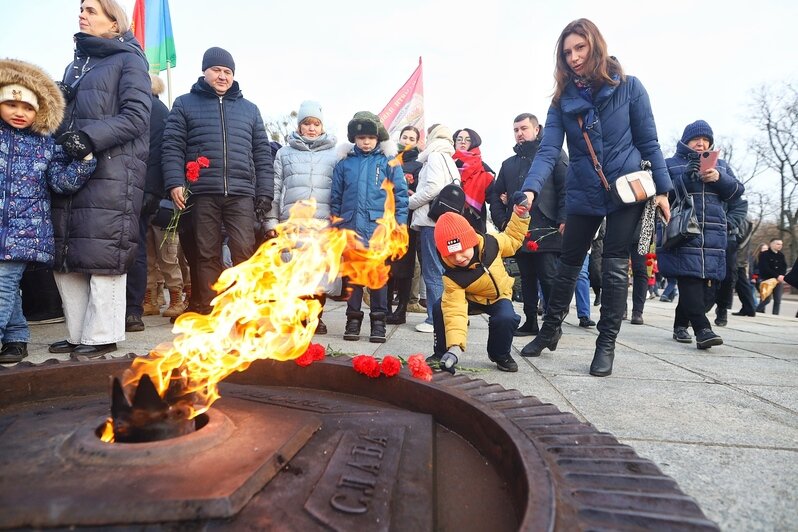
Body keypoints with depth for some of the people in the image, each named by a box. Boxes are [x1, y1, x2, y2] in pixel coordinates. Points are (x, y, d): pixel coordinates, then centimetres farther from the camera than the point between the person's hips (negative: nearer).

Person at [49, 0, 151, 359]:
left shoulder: (128, 60, 5)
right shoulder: (75, 65, 25)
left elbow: (136, 116, -8)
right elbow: (64, 113, 26)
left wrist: (90, 138, -19)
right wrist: (59, 141, 4)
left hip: (111, 172, -7)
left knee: (102, 255, -9)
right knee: (65, 255, 6)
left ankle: (101, 336, 0)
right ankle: (77, 334, 14)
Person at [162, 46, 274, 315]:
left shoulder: (249, 109, 19)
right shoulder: (185, 104, 13)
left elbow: (262, 154, 14)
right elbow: (172, 147, 5)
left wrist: (265, 192, 5)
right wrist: (175, 182, -10)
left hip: (241, 193, 1)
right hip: (202, 193, 0)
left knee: (245, 252, -8)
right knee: (207, 255, 4)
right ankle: (208, 313, 12)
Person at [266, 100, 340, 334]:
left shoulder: (334, 154, 10)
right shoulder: (285, 152, 13)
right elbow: (275, 188, 10)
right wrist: (271, 221, 4)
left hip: (323, 222, -1)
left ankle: (316, 316, 15)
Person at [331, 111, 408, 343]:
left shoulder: (388, 161, 4)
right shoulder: (344, 163, 11)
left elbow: (401, 194, 3)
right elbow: (336, 198, 14)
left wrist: (399, 225, -3)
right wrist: (337, 225, 8)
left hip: (379, 227, -2)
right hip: (351, 227, 2)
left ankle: (378, 320, 13)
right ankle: (353, 318, 18)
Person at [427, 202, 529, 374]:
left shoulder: (491, 242, -26)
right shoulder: (452, 276, -32)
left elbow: (512, 240, -2)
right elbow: (455, 311, -39)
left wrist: (520, 216, -15)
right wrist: (455, 347, -50)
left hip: (499, 296, 1)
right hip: (470, 299, -1)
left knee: (506, 318, -32)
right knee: (440, 309, -27)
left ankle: (501, 355, 1)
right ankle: (442, 353, -2)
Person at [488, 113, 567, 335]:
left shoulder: (554, 155, 6)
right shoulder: (509, 164, 23)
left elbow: (566, 189, -4)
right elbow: (495, 194, 21)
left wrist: (562, 221, -14)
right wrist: (501, 220, 6)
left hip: (546, 231, -5)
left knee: (549, 279, -4)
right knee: (527, 279, 11)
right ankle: (530, 322, 18)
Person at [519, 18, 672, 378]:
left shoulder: (628, 87, -5)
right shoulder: (563, 99, -1)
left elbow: (648, 142, -1)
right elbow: (548, 151, -12)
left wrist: (662, 189, -5)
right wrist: (530, 189, -29)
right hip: (582, 195, 2)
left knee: (614, 267, -3)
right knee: (568, 265, 10)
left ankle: (607, 343, 8)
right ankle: (550, 330, 26)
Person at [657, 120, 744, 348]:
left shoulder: (720, 164, 23)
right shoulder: (670, 163, 10)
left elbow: (737, 191, 12)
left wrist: (718, 178, -7)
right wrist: (686, 178, -17)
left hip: (712, 235, 4)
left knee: (708, 285, 0)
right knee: (690, 280, -17)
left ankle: (680, 325, 15)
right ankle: (702, 329, -18)